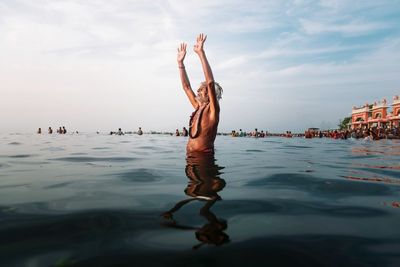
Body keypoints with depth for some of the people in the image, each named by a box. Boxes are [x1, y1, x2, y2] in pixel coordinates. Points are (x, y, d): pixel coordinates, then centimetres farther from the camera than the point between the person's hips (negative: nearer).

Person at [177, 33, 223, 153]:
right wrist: (180, 63, 16)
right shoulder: (198, 107, 16)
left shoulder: (212, 109, -5)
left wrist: (201, 53, -20)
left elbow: (210, 82, -18)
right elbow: (186, 86, 19)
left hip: (204, 156, -7)